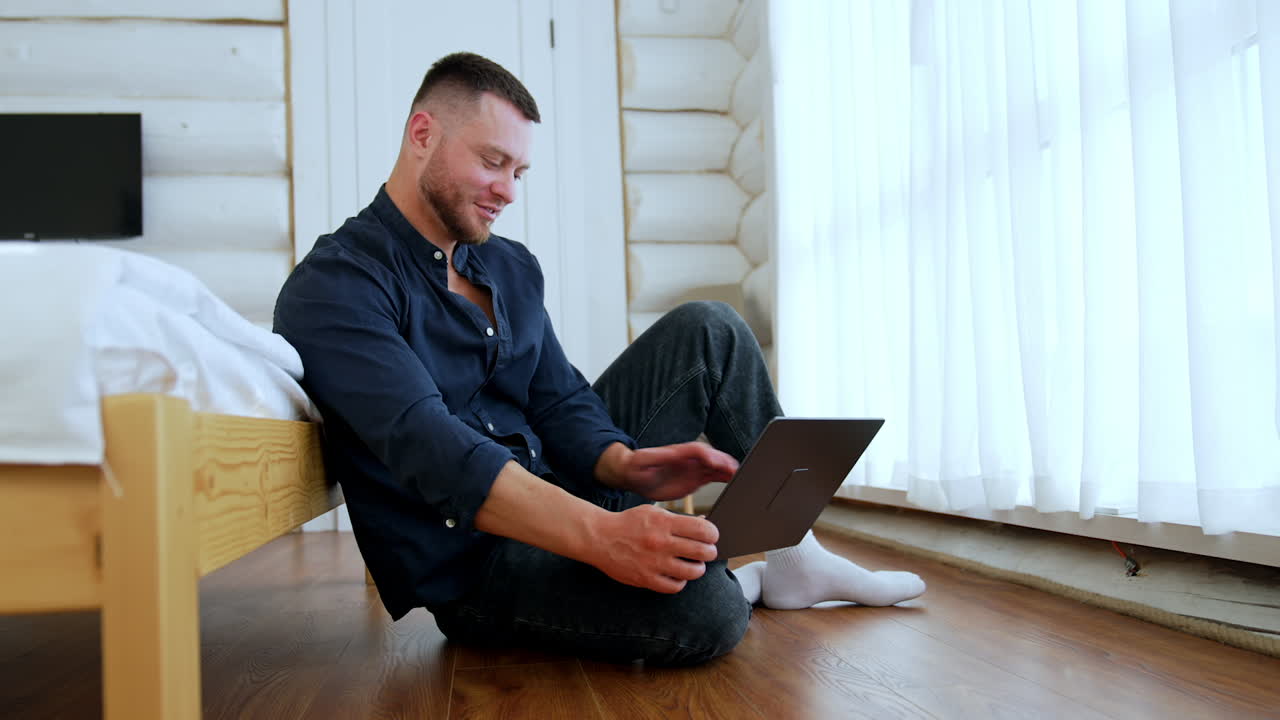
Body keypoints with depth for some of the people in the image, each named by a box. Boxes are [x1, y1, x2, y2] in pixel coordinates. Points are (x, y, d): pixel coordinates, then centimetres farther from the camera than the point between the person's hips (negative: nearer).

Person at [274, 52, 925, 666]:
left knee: (706, 331, -1)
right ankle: (741, 583, 2)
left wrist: (623, 464, -18)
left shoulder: (511, 267, 10)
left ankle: (790, 553, 4)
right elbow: (429, 448, -31)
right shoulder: (332, 288, -16)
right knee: (699, 608, -34)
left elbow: (560, 404, 6)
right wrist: (596, 533, -42)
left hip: (562, 499, 8)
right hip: (470, 563, -8)